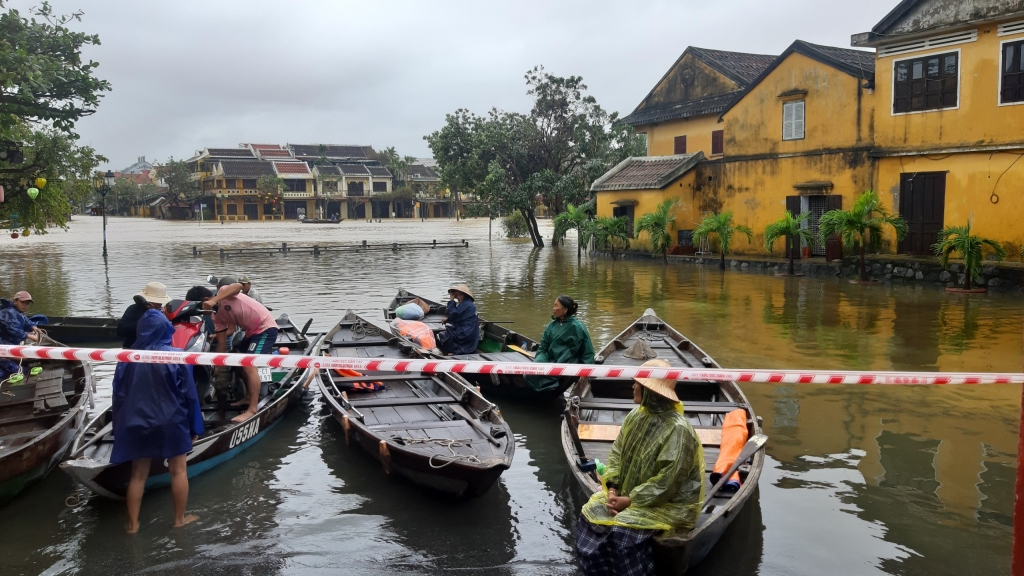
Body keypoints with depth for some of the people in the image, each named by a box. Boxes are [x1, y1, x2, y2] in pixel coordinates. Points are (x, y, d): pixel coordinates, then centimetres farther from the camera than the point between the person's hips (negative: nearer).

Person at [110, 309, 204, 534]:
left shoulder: (127, 359, -4)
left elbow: (119, 396, 3)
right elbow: (189, 394, -7)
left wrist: (119, 427, 14)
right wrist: (194, 426, 2)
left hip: (138, 424, 3)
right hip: (171, 423, -3)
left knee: (138, 474, 13)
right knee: (178, 471, 11)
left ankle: (132, 523, 19)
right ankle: (179, 518, 20)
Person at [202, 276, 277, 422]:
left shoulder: (223, 292, -13)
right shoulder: (217, 316, 8)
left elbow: (238, 286, -36)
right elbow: (222, 343, 11)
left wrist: (214, 300, -42)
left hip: (265, 328, -10)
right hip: (252, 331, 10)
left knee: (250, 365, -18)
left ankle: (252, 410, -18)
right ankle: (250, 398, 37)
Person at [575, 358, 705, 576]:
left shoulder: (677, 429, -24)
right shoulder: (636, 415, 0)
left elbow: (666, 483, -24)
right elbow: (617, 452, 6)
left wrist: (630, 500, -19)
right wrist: (612, 489, -8)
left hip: (669, 503, -8)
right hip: (628, 493, 8)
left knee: (622, 530, -29)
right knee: (590, 514, -10)